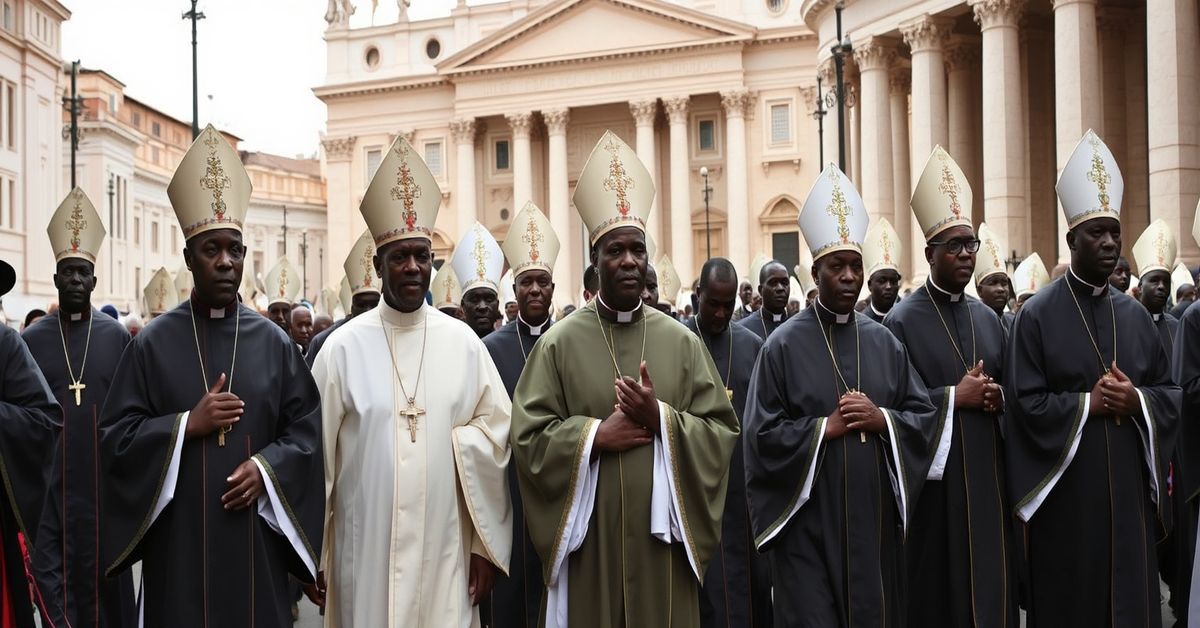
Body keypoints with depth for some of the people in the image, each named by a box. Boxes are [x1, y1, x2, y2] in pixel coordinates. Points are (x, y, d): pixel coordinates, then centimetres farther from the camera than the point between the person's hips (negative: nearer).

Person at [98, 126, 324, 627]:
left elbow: (307, 427, 5)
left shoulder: (273, 341, 5)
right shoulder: (154, 342, 1)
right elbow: (114, 435, -1)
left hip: (256, 539, 1)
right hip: (178, 539, -1)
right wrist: (187, 425, -13)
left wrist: (266, 466, -12)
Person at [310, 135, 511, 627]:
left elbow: (495, 434, 1)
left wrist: (486, 544, -2)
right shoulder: (343, 347, -2)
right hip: (365, 552, -1)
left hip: (445, 554, 1)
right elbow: (317, 453, -1)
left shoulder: (464, 343, 2)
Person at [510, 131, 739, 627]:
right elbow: (527, 437, -3)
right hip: (588, 541, -1)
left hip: (662, 537, 2)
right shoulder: (559, 343, 0)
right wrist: (595, 435, -14)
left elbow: (723, 433, 1)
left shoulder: (681, 342, 4)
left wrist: (661, 419, -13)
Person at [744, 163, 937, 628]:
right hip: (808, 519, -4)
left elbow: (925, 417, 7)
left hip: (873, 515, 4)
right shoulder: (784, 345, -4)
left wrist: (882, 419, -11)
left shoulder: (884, 342, 8)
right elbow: (762, 434, -8)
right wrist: (825, 427, -14)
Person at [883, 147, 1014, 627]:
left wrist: (998, 399, -4)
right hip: (933, 479, -6)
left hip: (987, 475, 6)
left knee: (990, 586, 8)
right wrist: (955, 397, -16)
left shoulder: (989, 319, 12)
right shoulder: (903, 322, -7)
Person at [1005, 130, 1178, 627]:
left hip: (1128, 485, 5)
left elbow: (1171, 393, 9)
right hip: (1066, 487, -4)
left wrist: (1137, 401, -10)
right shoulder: (1037, 315, -6)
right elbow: (1024, 404, -11)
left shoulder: (1135, 315, 9)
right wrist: (1088, 404, -15)